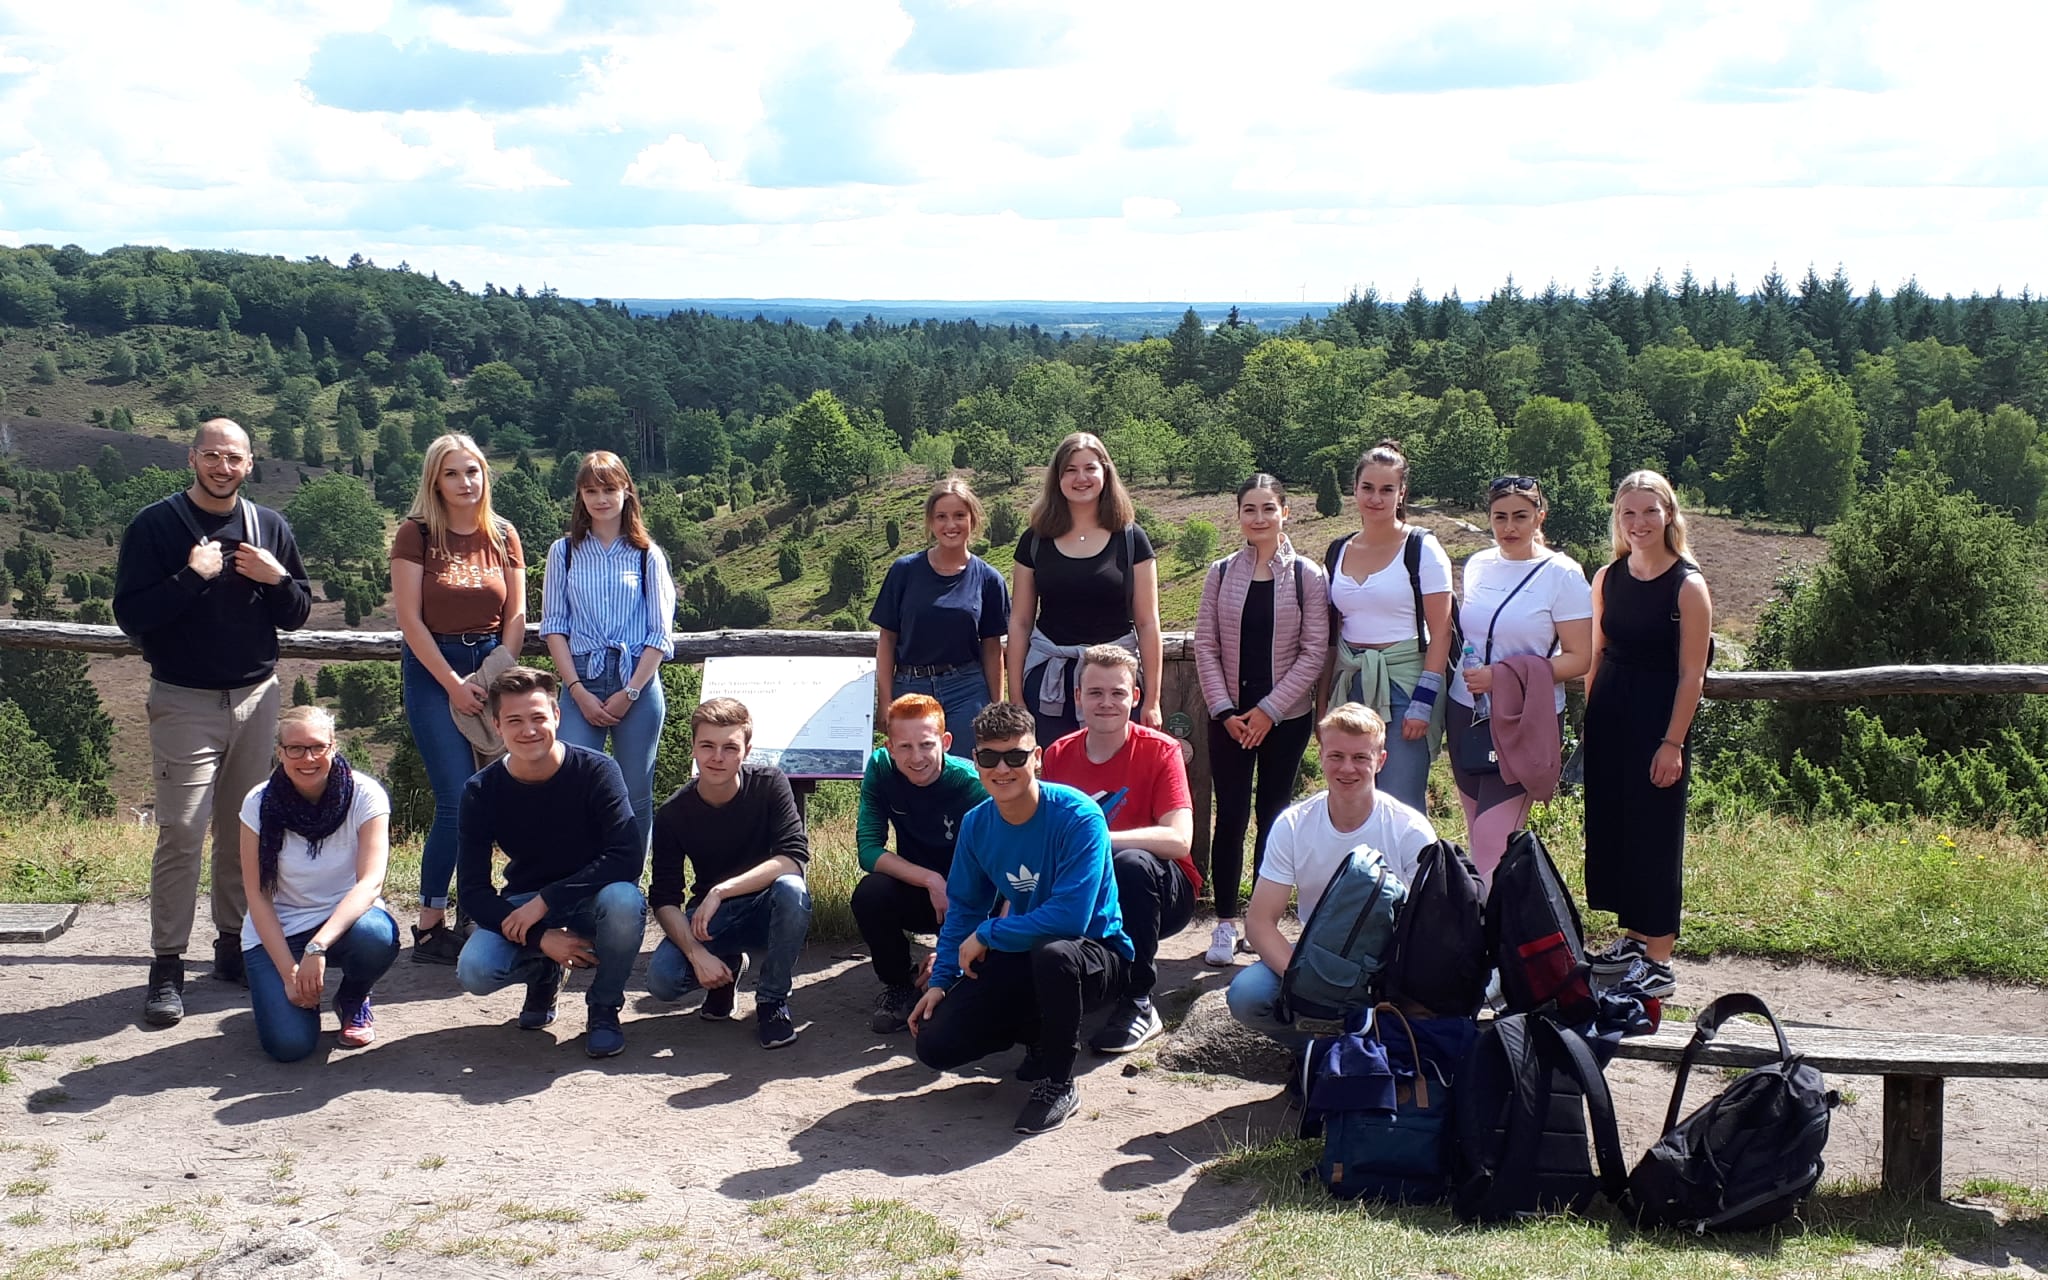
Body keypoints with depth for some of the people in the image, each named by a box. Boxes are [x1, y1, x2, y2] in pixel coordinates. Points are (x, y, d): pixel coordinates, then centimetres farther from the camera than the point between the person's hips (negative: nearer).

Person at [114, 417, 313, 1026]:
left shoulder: (269, 527, 9)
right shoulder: (155, 526, -3)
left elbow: (298, 613, 11)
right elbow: (130, 615, -9)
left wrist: (277, 578, -9)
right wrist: (192, 577, -20)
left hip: (257, 698, 4)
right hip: (185, 702, -4)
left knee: (245, 829, 8)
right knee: (181, 833, -7)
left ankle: (235, 944, 20)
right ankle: (167, 965, -2)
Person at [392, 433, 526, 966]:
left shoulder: (503, 536, 8)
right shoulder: (416, 534, -4)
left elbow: (516, 616, 8)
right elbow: (409, 618, -7)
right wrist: (454, 684, -11)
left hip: (492, 666, 4)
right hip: (432, 669, -4)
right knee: (458, 799, -12)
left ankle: (473, 913, 11)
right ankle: (430, 928, -3)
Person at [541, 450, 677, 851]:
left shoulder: (647, 555, 5)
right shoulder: (564, 552, 8)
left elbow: (660, 633, 3)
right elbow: (553, 626, 5)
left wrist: (630, 693, -7)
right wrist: (579, 692, -5)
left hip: (638, 683, 0)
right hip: (581, 684, 0)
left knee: (635, 795, 3)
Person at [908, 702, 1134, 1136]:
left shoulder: (1078, 818, -24)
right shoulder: (976, 824, -3)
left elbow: (1069, 916, -32)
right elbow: (964, 906, 10)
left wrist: (986, 935, -21)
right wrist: (941, 980, -1)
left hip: (1095, 955, -6)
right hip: (1021, 957, 6)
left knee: (1053, 952, -42)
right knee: (934, 1044, -9)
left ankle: (1058, 1082, -16)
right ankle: (1042, 1035, 18)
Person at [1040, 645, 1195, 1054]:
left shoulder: (1159, 751, -13)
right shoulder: (1058, 755, -1)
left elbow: (1179, 840, -25)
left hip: (1162, 894, -3)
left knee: (1132, 862, -36)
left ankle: (1138, 1004, -21)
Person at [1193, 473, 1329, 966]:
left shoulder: (1307, 575, -2)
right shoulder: (1221, 573, 4)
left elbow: (1314, 651, -5)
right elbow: (1205, 646, 3)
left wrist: (1269, 709, -10)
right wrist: (1224, 710, -7)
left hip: (1286, 715, -1)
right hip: (1229, 715, 1)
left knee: (1273, 815, 5)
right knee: (1231, 814, -1)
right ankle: (1225, 924, 7)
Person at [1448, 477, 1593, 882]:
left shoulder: (1561, 574, -7)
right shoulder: (1477, 565, 8)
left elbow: (1579, 658, -11)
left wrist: (1502, 676, -18)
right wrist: (1464, 672, 6)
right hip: (1465, 712, 5)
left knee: (1494, 838, -12)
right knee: (1477, 833, 9)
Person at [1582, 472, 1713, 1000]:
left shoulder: (1688, 585, -10)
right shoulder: (1607, 579, 6)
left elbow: (1691, 675, -11)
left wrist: (1672, 743, -15)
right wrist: (1587, 719, 10)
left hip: (1658, 718, -6)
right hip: (1608, 715, 6)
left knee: (1654, 832, -1)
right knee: (1610, 826, 10)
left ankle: (1658, 962, 6)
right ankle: (1633, 939, 25)